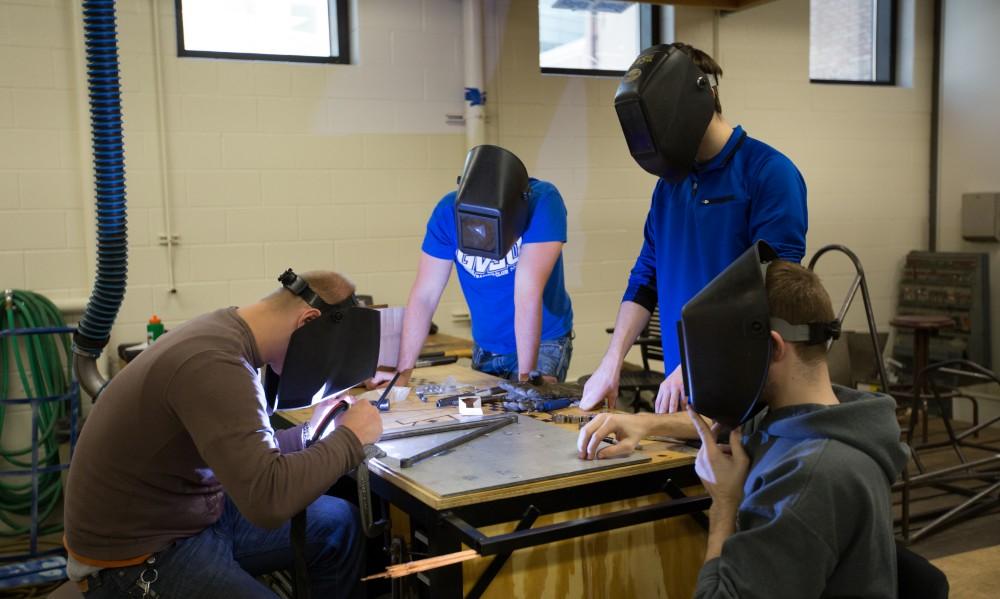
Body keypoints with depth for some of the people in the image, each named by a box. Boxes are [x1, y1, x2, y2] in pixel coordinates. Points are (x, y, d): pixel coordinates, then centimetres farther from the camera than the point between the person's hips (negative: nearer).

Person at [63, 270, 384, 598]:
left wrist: (309, 433, 3)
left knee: (341, 524, 11)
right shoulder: (216, 364, -29)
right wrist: (350, 438, -22)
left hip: (195, 514, 9)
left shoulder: (222, 331, 1)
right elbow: (269, 500, -35)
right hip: (139, 557, -9)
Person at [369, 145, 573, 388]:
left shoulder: (543, 201, -27)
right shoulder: (448, 211, -16)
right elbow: (424, 296, -16)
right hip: (485, 346, 4)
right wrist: (403, 372, -20)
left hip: (544, 341, -3)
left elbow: (529, 294, -31)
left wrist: (525, 376, -31)